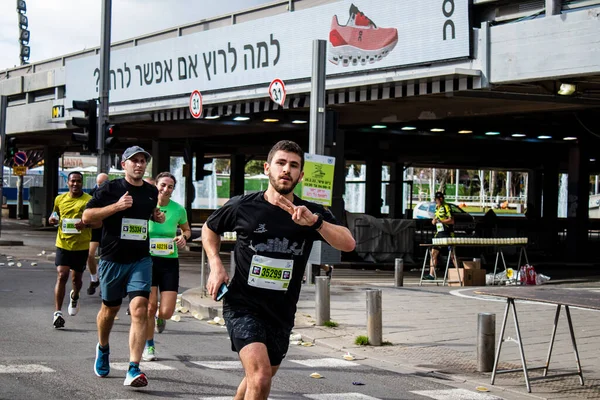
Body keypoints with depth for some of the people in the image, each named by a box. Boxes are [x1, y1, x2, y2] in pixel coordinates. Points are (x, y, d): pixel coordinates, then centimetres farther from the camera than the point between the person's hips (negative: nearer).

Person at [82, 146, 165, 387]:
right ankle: (102, 349, 46)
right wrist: (116, 206, -19)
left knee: (139, 309, -16)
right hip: (112, 259, -1)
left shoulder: (152, 192, 8)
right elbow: (87, 216, -9)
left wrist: (157, 216, 6)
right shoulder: (110, 189, -4)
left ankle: (133, 370, -19)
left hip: (140, 259, 2)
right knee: (110, 309, 15)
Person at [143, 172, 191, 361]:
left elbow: (187, 229, 19)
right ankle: (148, 346, 18)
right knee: (150, 307, -4)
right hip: (148, 259, -1)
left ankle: (160, 317, 35)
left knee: (166, 312, -5)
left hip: (170, 261, 1)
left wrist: (184, 237, -3)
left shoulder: (178, 209, 1)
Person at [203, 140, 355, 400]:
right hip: (243, 306, -4)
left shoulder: (313, 213, -2)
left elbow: (348, 244, -17)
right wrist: (216, 266, -2)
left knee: (261, 377, 21)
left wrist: (314, 221, -31)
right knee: (260, 377, -23)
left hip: (281, 312, 4)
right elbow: (210, 228, 14)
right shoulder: (242, 206, -5)